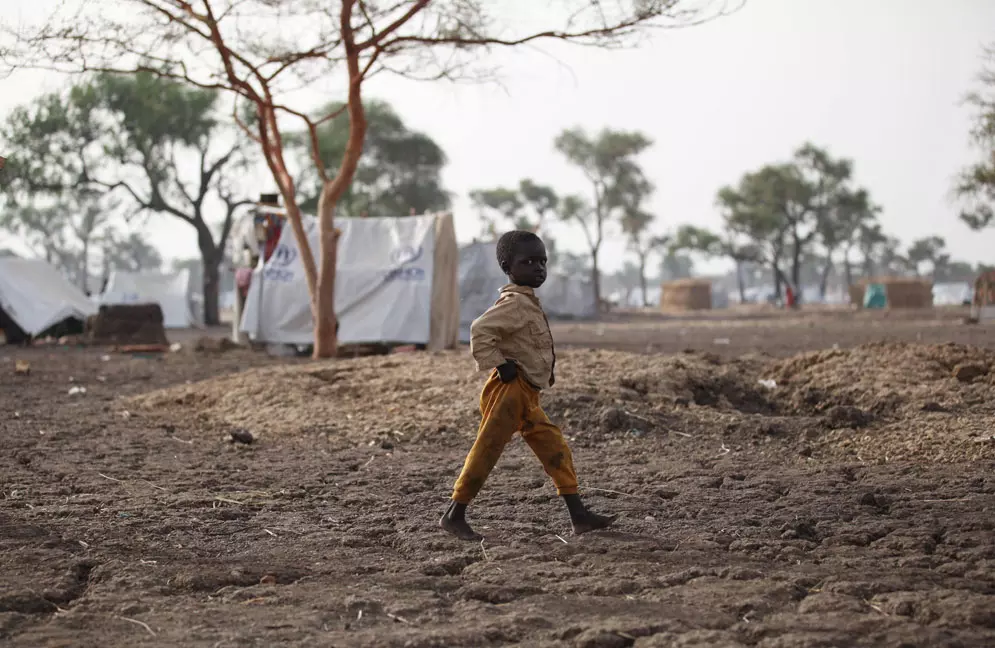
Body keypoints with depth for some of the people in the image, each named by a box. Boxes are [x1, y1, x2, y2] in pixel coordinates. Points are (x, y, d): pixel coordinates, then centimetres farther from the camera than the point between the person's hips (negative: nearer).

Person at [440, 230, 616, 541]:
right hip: (509, 390, -10)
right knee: (486, 451, -6)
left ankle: (578, 516, 7)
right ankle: (454, 516, 0)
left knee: (556, 450, 7)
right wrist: (498, 365, -20)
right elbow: (480, 330, -25)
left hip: (526, 396, 10)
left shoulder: (528, 302, 19)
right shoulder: (515, 302, -13)